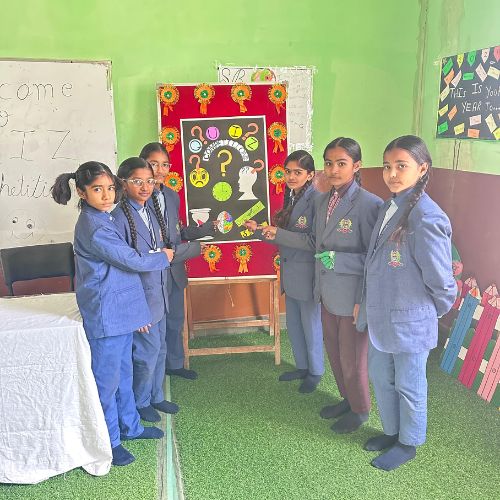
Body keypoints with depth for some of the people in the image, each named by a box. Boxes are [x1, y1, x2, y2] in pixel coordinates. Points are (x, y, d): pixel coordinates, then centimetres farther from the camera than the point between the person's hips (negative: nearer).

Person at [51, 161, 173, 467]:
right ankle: (109, 441, 22)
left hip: (121, 312, 9)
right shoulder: (93, 228, -21)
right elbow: (132, 260, -19)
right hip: (105, 315, -9)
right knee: (108, 379, 6)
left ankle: (130, 426, 36)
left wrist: (137, 311, 17)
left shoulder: (104, 220, 9)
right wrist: (163, 257, 1)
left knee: (124, 373, 20)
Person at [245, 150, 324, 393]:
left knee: (311, 325, 9)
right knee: (293, 324, 19)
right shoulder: (290, 198, 9)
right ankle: (302, 367, 38)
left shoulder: (316, 199, -17)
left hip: (308, 274, -8)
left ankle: (315, 372, 29)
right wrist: (259, 229, 4)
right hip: (290, 272, 8)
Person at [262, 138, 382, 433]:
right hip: (329, 293, 7)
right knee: (334, 352, 22)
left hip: (353, 297, -7)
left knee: (352, 358, 11)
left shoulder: (369, 204, -20)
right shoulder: (324, 200, 5)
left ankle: (360, 410, 35)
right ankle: (347, 399, 45)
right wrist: (279, 235, 8)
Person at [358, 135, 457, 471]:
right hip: (381, 317, 8)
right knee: (380, 377, 22)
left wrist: (435, 313, -2)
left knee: (409, 386, 13)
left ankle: (408, 444, 36)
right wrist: (368, 306, 12)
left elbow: (441, 282, -18)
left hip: (410, 322, -8)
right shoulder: (389, 208, 2)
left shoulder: (427, 218, -25)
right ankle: (392, 432, 45)